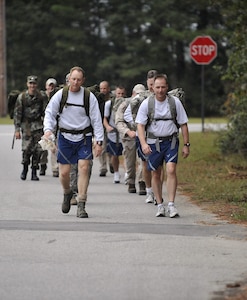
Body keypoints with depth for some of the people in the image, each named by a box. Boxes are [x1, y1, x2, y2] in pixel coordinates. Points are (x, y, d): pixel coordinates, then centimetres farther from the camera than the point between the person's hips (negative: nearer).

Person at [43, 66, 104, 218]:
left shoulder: (89, 97, -4)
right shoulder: (60, 94, -2)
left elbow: (96, 120, -1)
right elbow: (50, 113, 4)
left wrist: (99, 141, -5)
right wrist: (48, 129, -15)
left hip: (84, 137, -1)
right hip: (65, 136, 1)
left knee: (84, 168, -14)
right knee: (64, 172, 1)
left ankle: (81, 205, -9)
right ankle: (67, 193, 34)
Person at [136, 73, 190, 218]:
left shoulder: (175, 102, -3)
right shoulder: (146, 103, -4)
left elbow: (183, 124, 5)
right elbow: (140, 125, -6)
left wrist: (186, 145, 2)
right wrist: (143, 143, -21)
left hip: (171, 142, -1)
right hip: (153, 142, 1)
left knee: (171, 170, -16)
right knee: (156, 174, 6)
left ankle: (171, 204, -15)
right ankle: (160, 205, 18)